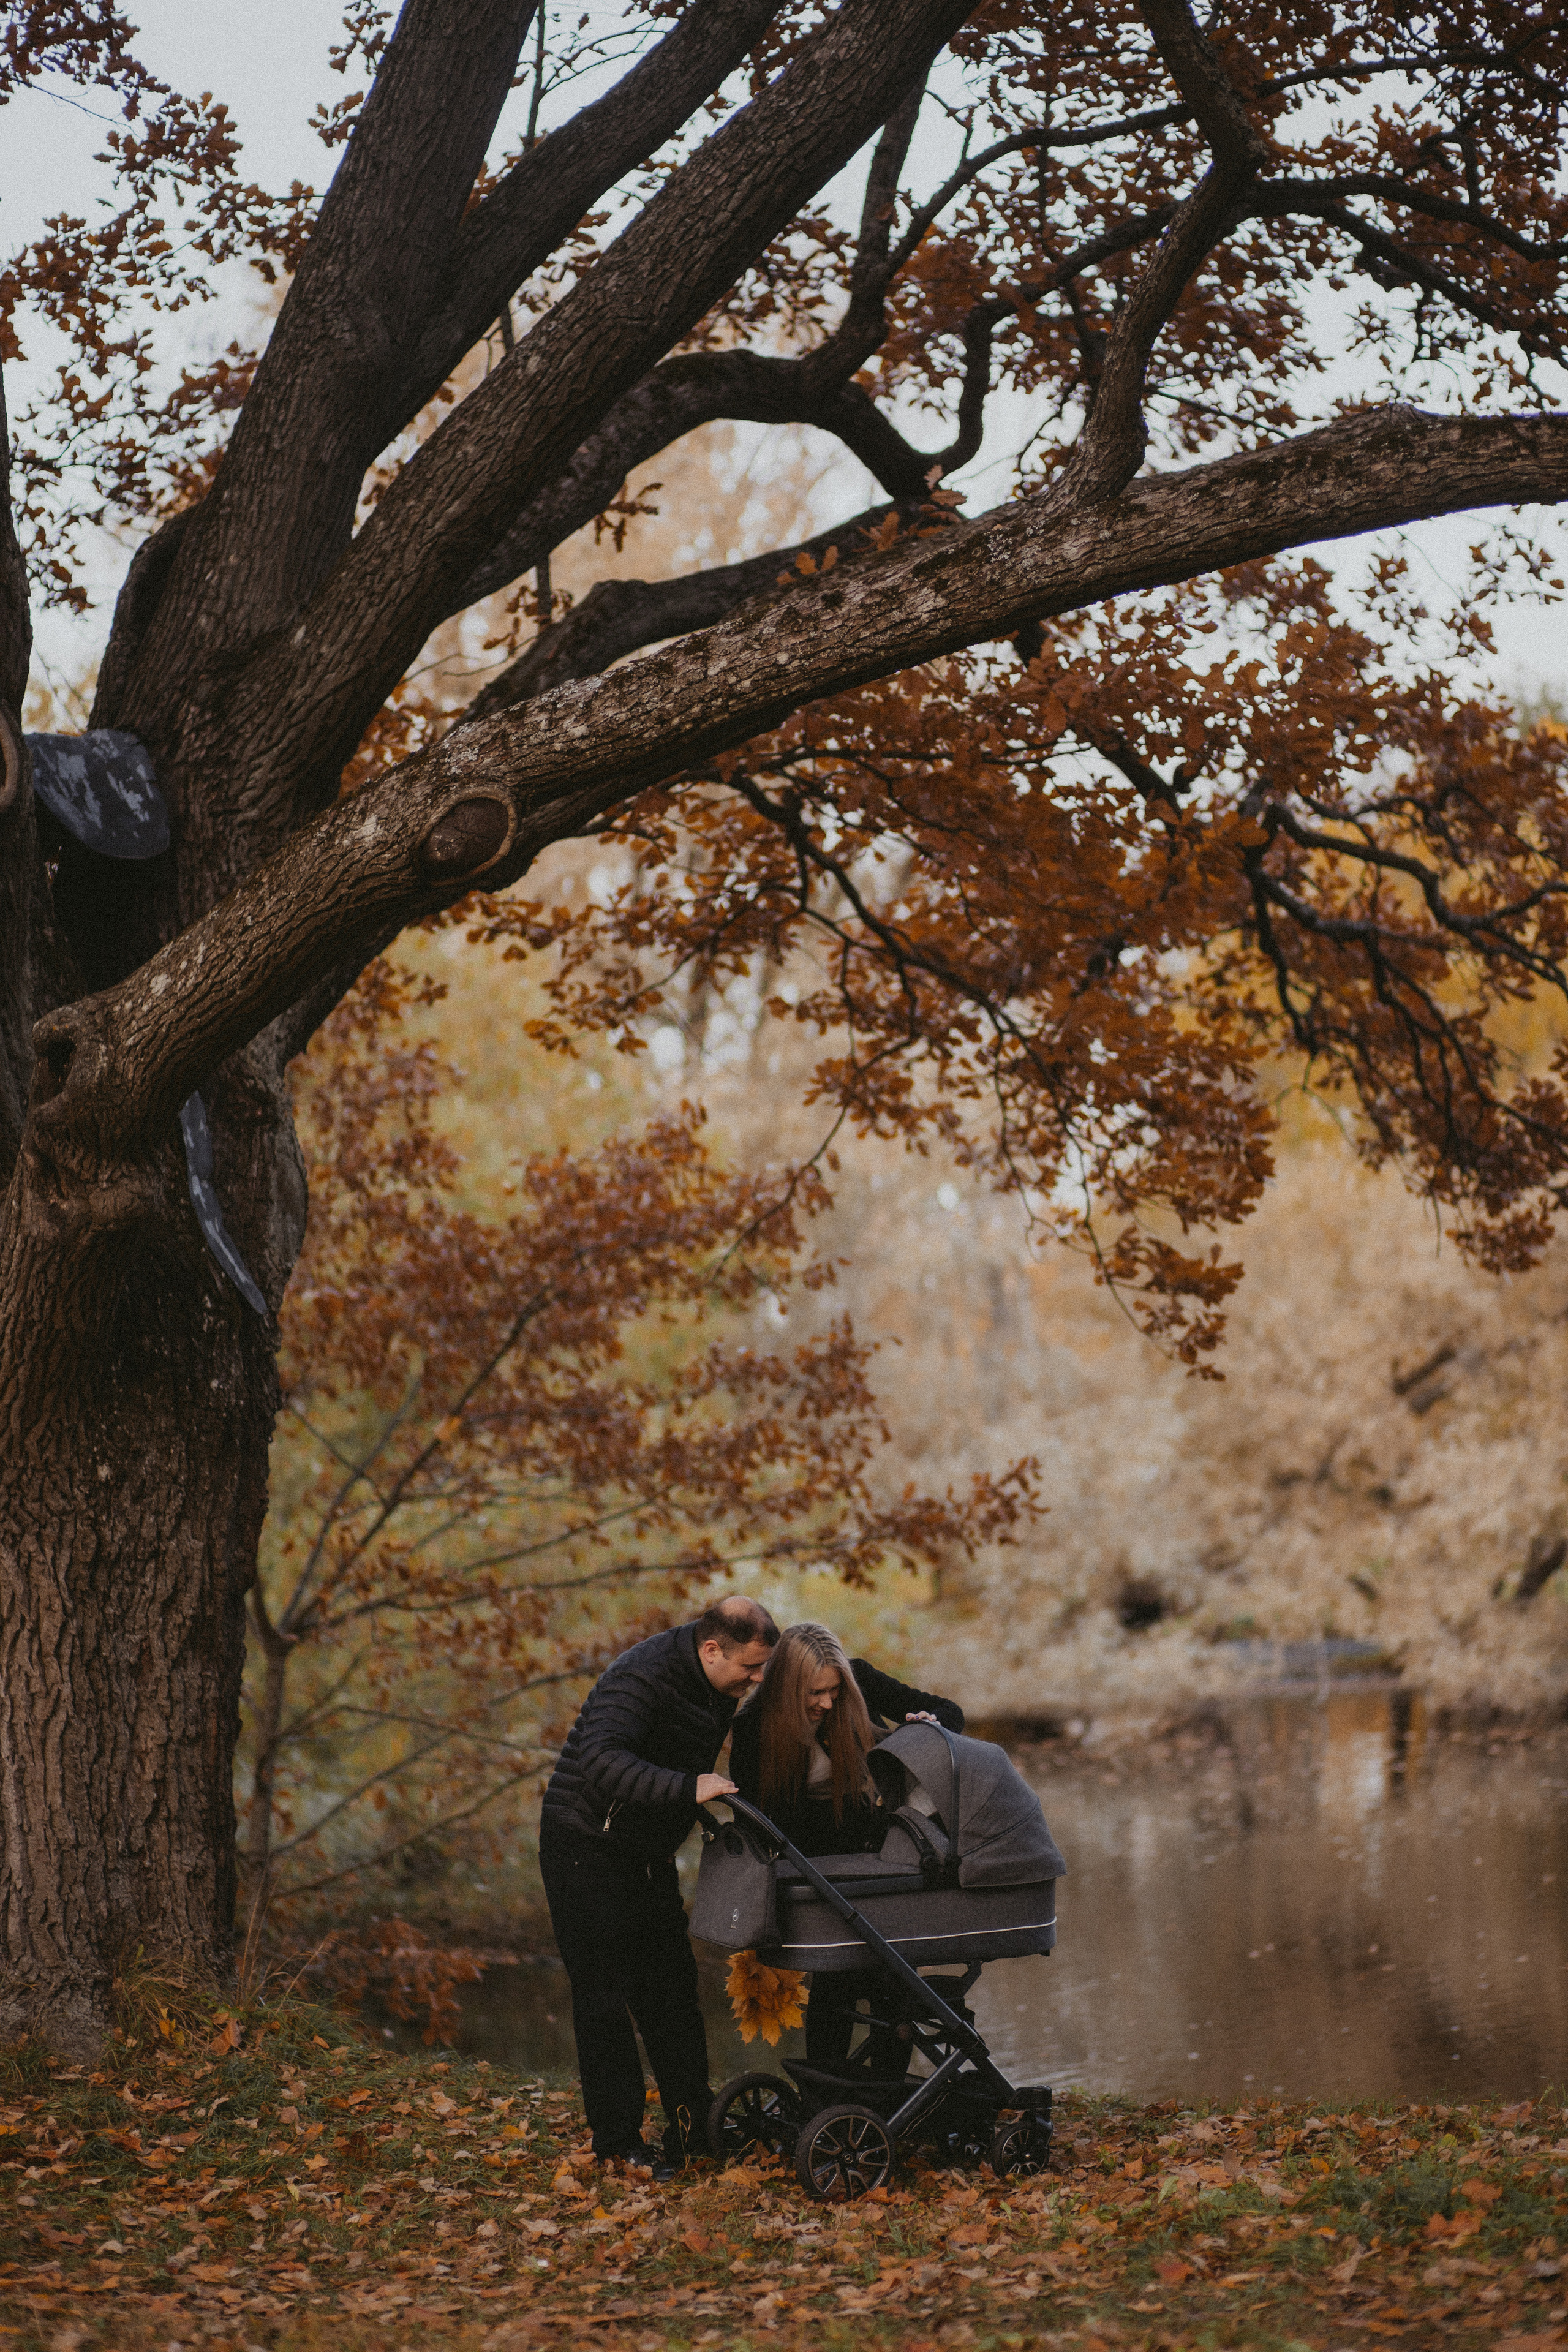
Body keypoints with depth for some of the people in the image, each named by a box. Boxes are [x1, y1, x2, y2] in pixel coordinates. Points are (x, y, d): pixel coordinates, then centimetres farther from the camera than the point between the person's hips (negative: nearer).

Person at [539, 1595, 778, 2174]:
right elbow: (601, 1761, -42)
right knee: (605, 1995, -5)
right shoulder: (642, 1678, -27)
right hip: (585, 1848, -8)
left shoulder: (718, 1685, 0)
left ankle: (694, 2129, 15)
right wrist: (688, 1789, -47)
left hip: (646, 1853, 8)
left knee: (672, 1986, 9)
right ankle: (617, 2142, 2)